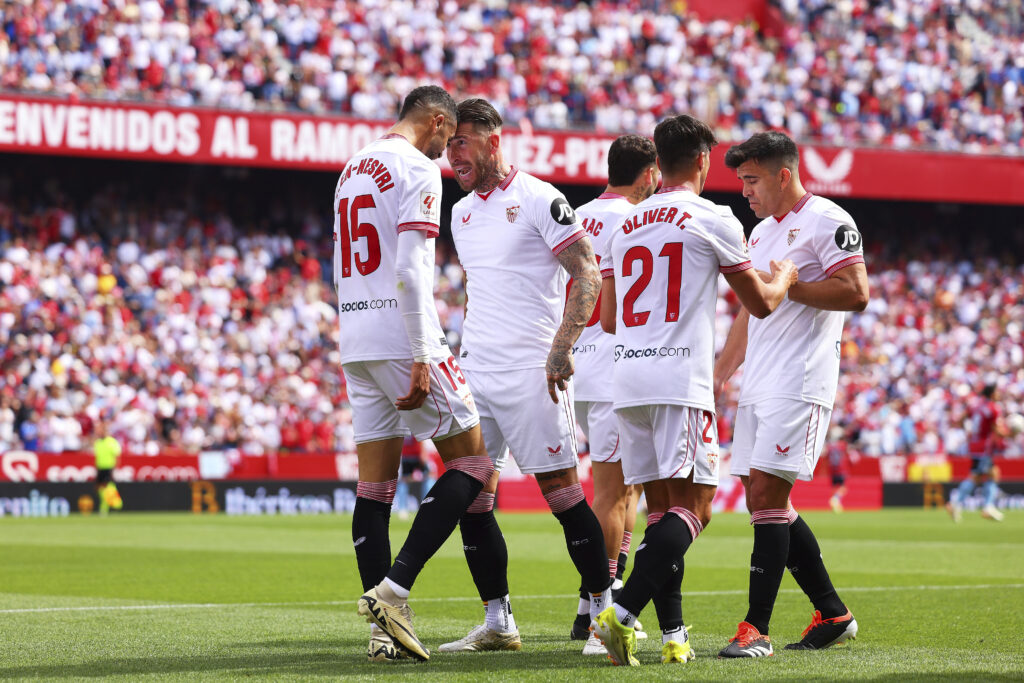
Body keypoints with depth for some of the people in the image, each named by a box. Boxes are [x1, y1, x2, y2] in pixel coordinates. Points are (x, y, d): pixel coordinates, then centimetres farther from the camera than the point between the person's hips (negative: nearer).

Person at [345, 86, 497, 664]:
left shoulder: (354, 169, 19)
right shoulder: (418, 170, -8)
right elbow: (410, 273, -18)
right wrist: (422, 361, -18)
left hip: (356, 344, 8)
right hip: (402, 339, -8)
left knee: (375, 482, 6)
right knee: (472, 462, 0)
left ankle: (382, 627, 4)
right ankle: (396, 587, -12)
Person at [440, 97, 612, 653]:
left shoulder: (539, 200, -7)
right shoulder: (462, 213, 16)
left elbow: (587, 275, -11)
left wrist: (561, 347, -20)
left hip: (529, 371, -7)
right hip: (475, 373, 7)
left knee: (561, 490, -6)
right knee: (470, 497, 2)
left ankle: (606, 610, 4)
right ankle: (497, 623, 9)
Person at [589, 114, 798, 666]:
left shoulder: (624, 227, 14)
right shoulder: (713, 220, -2)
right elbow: (760, 304, 6)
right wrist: (784, 276, 28)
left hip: (627, 380, 6)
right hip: (680, 381, -6)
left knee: (661, 508, 11)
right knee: (692, 506, -7)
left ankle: (673, 635, 6)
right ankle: (622, 615, -24)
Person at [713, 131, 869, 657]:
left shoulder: (826, 221, -6)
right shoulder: (761, 233, 21)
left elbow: (856, 294, -16)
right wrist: (719, 373, 23)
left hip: (800, 382, -9)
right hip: (758, 386, 9)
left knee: (767, 494, -15)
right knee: (765, 501, 8)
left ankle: (756, 628, -16)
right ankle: (832, 615, 18)